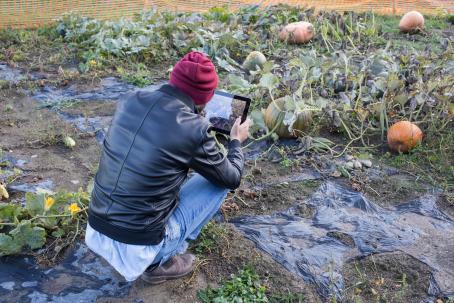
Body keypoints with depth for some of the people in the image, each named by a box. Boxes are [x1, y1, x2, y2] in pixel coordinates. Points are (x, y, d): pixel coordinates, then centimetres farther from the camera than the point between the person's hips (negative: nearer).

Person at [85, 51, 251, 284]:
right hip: (137, 249, -6)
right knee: (218, 180, 8)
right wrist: (236, 141, 19)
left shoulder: (131, 101, -1)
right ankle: (159, 263, 9)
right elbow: (232, 179, 1)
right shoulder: (195, 129, -17)